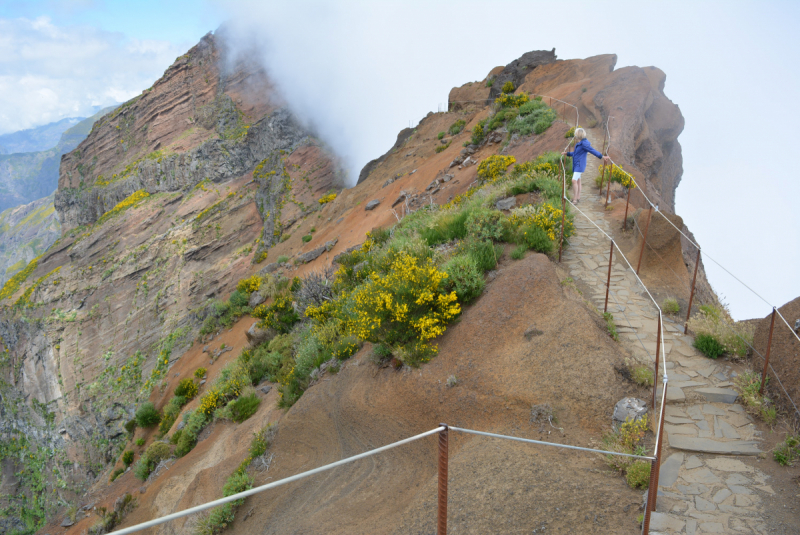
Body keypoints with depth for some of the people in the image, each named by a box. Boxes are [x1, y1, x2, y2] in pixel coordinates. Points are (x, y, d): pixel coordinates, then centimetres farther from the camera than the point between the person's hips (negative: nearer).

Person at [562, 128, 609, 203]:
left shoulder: (584, 144, -17)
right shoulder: (578, 143, 11)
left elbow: (593, 151, -19)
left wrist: (602, 157, -21)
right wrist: (566, 153, 33)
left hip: (579, 165, -10)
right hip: (576, 165, 10)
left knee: (574, 180, -16)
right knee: (578, 181, 12)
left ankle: (575, 199, -13)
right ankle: (578, 198, 18)